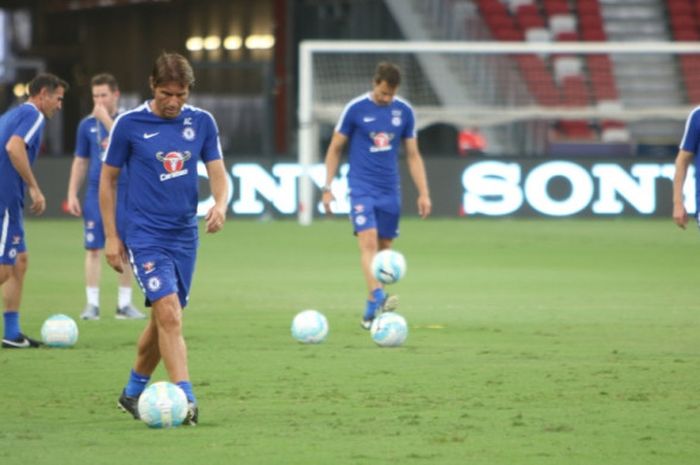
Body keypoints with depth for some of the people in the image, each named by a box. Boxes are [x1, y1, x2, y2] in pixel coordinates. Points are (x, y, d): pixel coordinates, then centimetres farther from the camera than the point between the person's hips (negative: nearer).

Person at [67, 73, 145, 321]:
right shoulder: (87, 124, 6)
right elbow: (80, 162, 11)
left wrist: (107, 120, -20)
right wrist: (72, 194, 5)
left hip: (124, 191, -1)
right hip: (96, 193, 1)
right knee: (93, 248, -4)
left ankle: (124, 304, 11)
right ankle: (92, 304, 0)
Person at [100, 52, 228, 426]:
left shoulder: (202, 122, 3)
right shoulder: (128, 124, -6)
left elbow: (218, 172, 4)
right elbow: (107, 179, 2)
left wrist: (220, 204, -19)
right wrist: (111, 237, 0)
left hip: (185, 236, 4)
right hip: (145, 236, -4)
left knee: (162, 320, 13)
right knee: (169, 314, -19)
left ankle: (133, 392, 32)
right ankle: (185, 400, -23)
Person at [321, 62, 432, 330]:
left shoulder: (404, 112, 5)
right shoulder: (355, 109, -4)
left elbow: (413, 155, 12)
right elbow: (335, 149, 4)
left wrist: (423, 193, 7)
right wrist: (327, 188, -1)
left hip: (390, 191, 4)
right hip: (362, 188, -4)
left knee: (384, 248, 5)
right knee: (369, 243, -20)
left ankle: (371, 311, 14)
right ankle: (378, 297, -33)